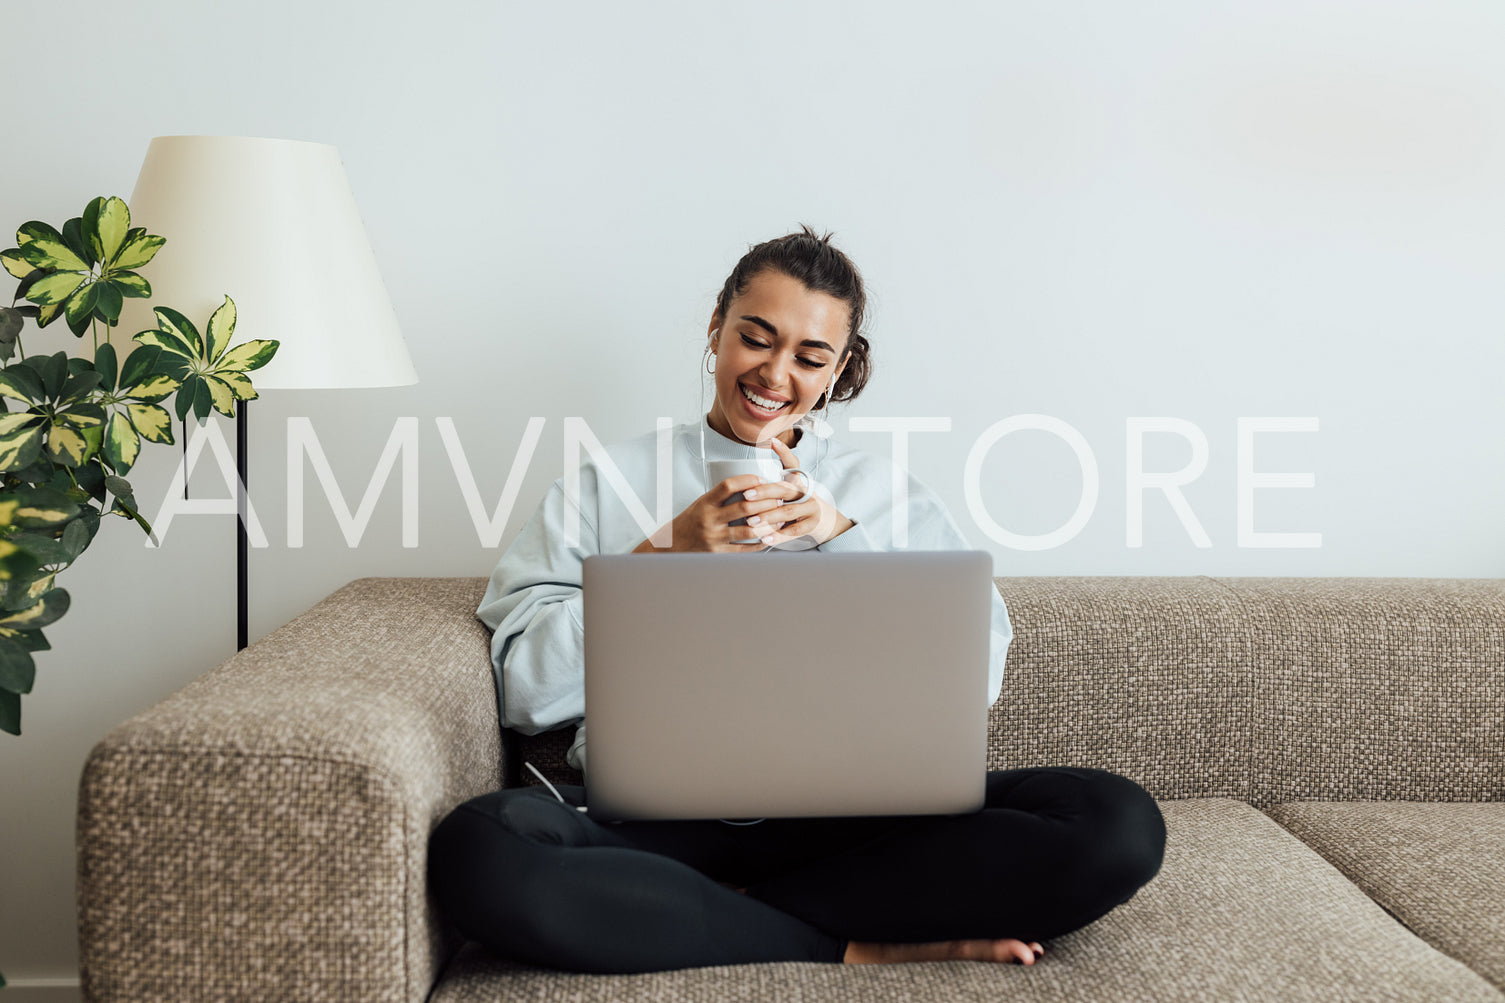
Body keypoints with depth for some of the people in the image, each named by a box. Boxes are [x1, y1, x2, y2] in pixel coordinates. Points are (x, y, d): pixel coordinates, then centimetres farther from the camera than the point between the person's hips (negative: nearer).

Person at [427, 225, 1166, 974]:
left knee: (1117, 823, -24)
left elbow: (976, 674, 4)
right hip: (660, 803, -1)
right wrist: (664, 555, -5)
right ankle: (859, 948, -18)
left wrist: (841, 534, -4)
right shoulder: (605, 483, 14)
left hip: (848, 809, 2)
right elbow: (525, 691, 4)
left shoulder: (888, 492, 18)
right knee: (475, 850, -34)